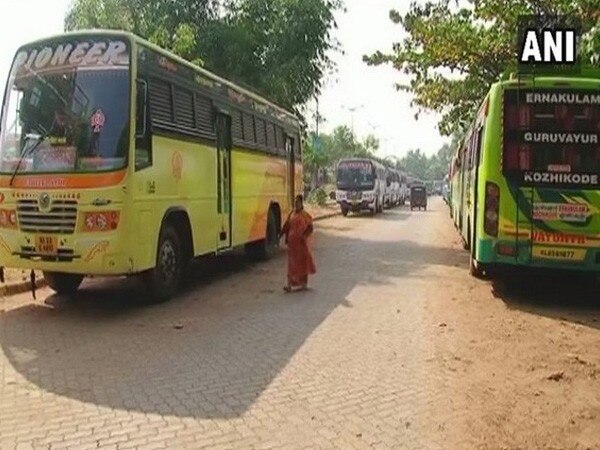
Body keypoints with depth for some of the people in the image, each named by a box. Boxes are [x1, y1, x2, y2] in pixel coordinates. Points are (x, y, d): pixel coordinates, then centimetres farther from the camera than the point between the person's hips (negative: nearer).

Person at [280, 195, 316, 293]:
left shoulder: (305, 215, -7)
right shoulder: (291, 214, 7)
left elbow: (310, 228, -8)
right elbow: (286, 226, 10)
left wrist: (304, 236, -18)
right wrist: (281, 235, 2)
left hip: (301, 243, -4)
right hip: (292, 242, 5)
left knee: (302, 263, 5)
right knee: (291, 263, 4)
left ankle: (304, 284, 17)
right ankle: (290, 285, 4)